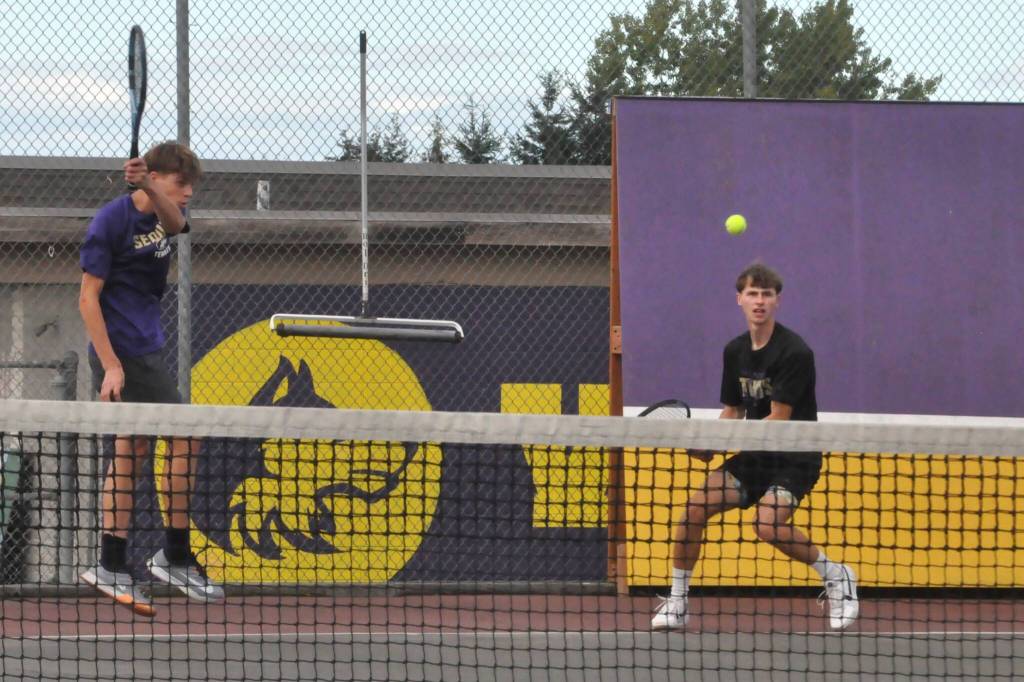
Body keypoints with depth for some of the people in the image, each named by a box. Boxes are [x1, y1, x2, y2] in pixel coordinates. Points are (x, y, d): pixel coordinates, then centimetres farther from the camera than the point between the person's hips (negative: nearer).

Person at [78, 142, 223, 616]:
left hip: (145, 350, 9)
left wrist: (149, 186, -34)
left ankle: (111, 567, 11)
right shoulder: (112, 220, -13)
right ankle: (175, 557, -1)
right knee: (184, 439, -9)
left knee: (132, 452, 9)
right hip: (124, 353, -9)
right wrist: (111, 364, -20)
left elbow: (174, 221, -16)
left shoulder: (160, 213, 10)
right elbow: (88, 297, -14)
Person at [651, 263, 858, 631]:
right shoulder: (735, 351, 8)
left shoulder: (794, 352, -15)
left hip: (795, 458, -7)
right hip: (755, 456, 7)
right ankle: (677, 602, 0)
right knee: (696, 505, -12)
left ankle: (836, 575, -6)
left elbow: (778, 420, -17)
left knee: (768, 524, -29)